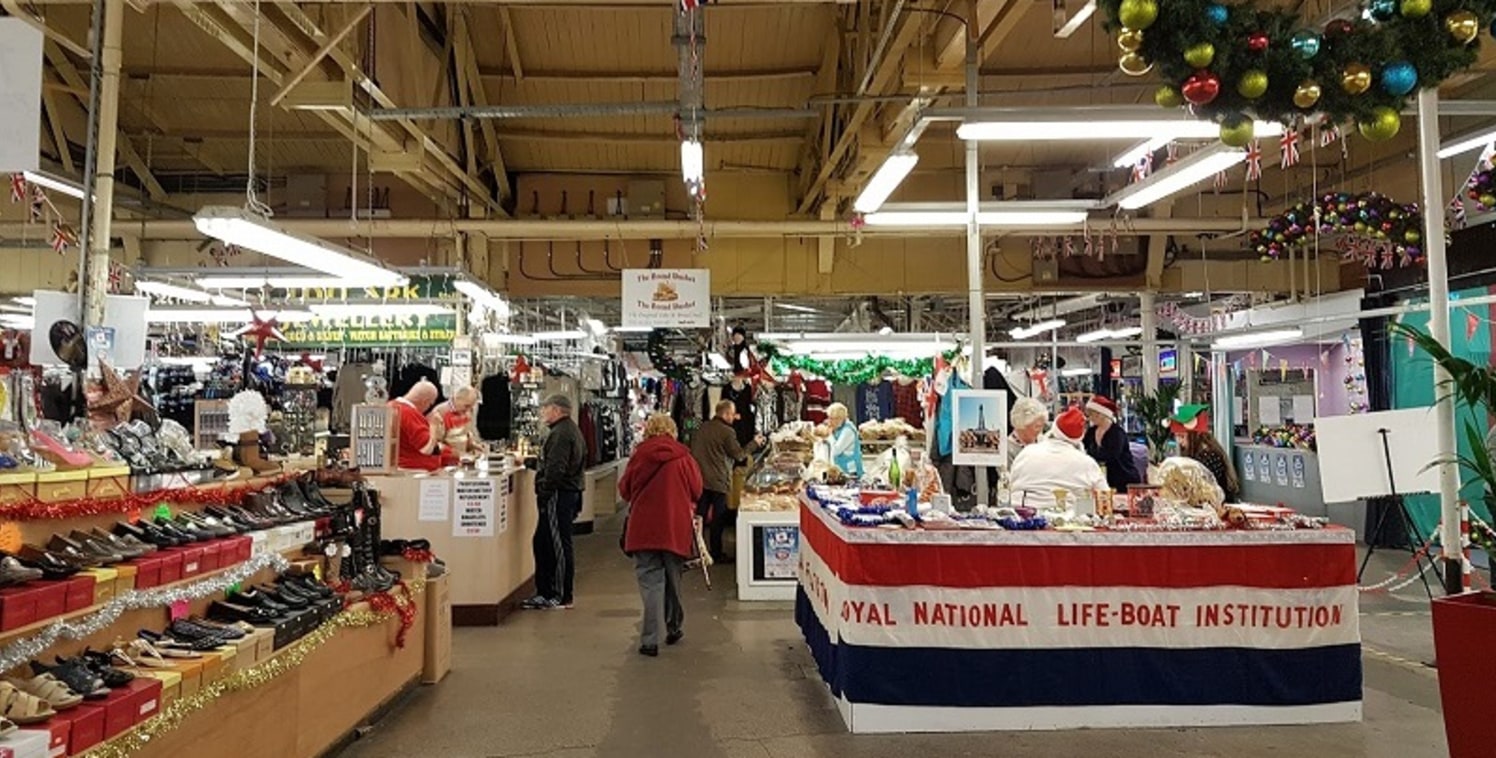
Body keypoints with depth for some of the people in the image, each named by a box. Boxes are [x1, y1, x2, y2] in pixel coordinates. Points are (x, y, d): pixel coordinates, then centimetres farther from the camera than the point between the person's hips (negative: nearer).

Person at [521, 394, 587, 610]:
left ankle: (562, 597, 5)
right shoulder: (572, 430, 18)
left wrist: (543, 493, -19)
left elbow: (555, 469, -24)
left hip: (559, 495, -11)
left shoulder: (561, 434, -16)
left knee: (559, 545, -3)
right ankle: (544, 593, 23)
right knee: (542, 543, 16)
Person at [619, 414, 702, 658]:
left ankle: (650, 640, -3)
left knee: (650, 581, 1)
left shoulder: (639, 456, -5)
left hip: (643, 528, -1)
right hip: (676, 527, 1)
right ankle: (673, 628, 32)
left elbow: (624, 490, 6)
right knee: (672, 578, 18)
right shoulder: (683, 457, -4)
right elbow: (696, 491, 5)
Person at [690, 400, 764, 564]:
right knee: (718, 518, 3)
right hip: (718, 481, -6)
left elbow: (693, 450, 13)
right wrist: (755, 443, 2)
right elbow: (739, 455, -10)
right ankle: (716, 554, 8)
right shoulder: (727, 432, -15)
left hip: (700, 479, 6)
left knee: (700, 515, 13)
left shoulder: (702, 428, 6)